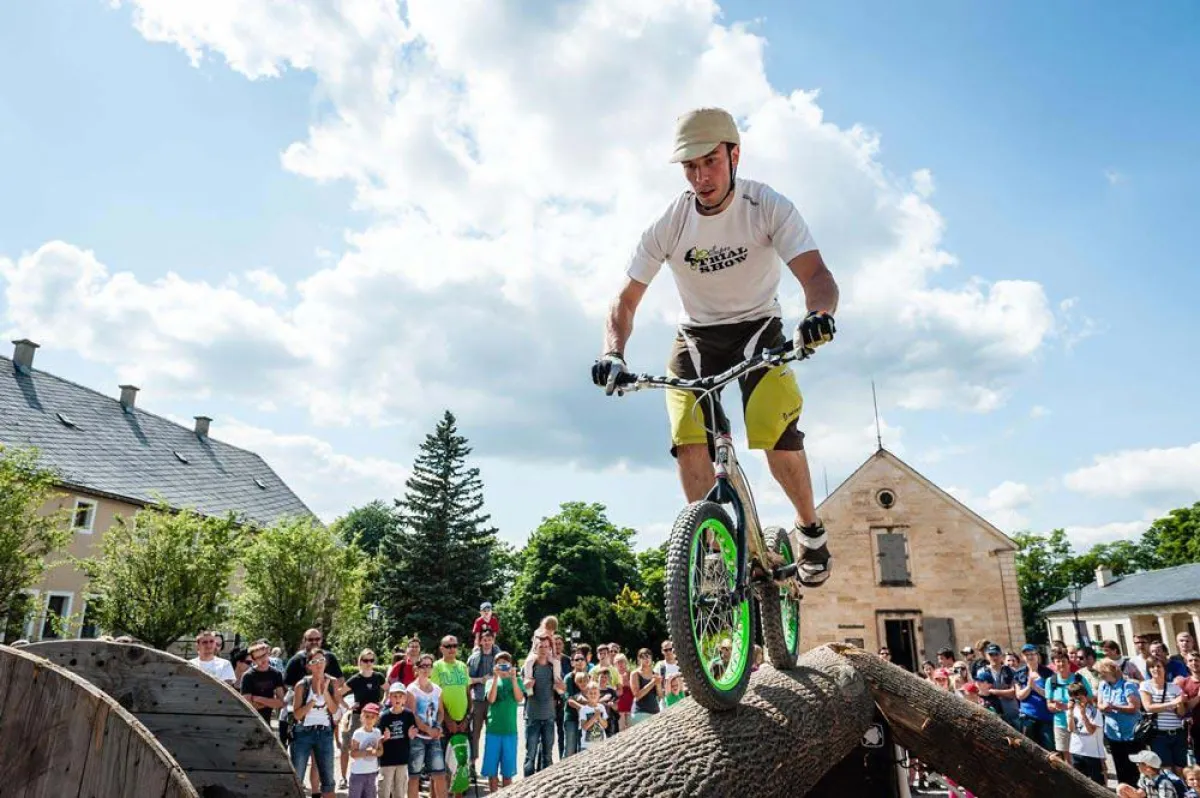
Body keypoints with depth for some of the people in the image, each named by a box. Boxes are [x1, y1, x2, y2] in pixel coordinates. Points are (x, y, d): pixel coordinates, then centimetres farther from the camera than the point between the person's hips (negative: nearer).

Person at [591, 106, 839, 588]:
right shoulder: (667, 225, -14)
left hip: (759, 328, -1)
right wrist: (613, 353, -31)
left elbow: (815, 273, -28)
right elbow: (625, 301, -11)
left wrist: (818, 313, -52)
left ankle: (810, 529, 4)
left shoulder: (769, 207, -18)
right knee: (689, 441, -19)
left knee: (776, 430, -23)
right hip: (697, 336, 2)